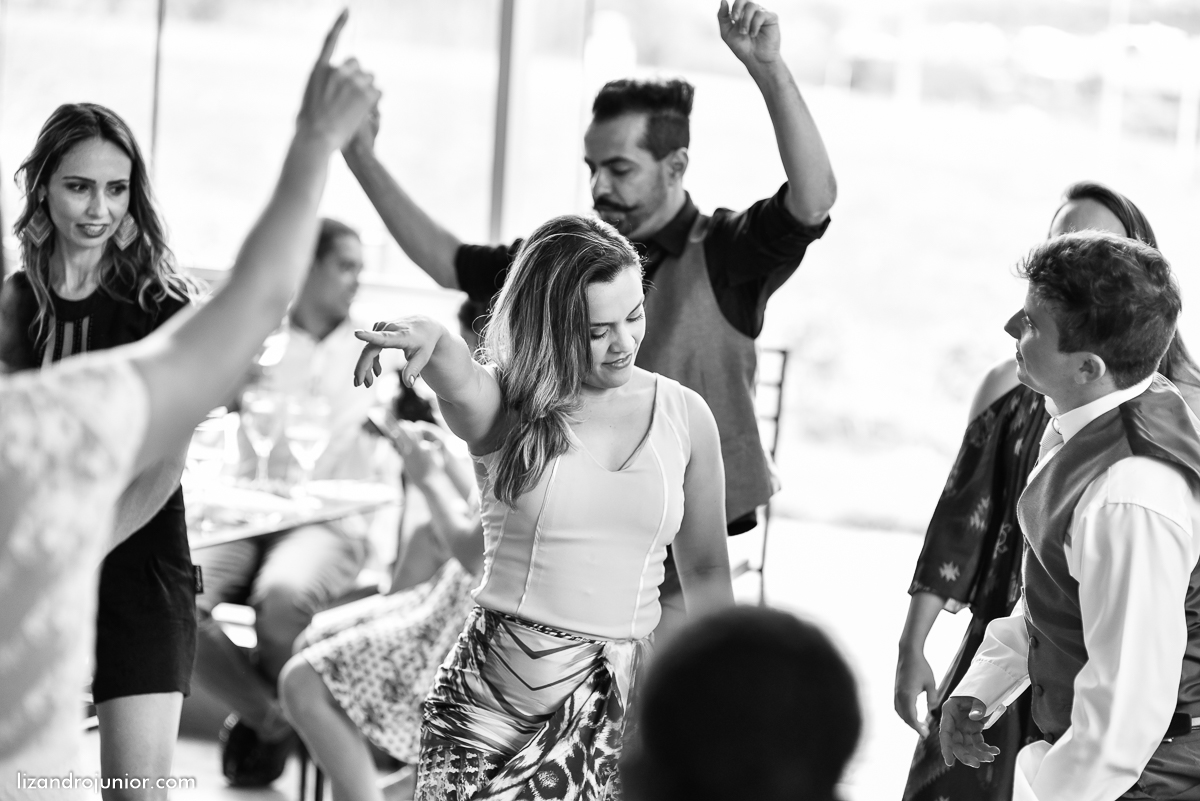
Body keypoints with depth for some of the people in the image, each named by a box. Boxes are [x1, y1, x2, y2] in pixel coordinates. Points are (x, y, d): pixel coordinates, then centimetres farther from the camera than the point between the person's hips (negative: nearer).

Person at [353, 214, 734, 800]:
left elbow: (706, 573, 14)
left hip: (624, 706, 2)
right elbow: (458, 379, -29)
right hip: (488, 695, -1)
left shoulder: (684, 417, 5)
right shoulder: (504, 405, -3)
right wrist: (428, 338, -52)